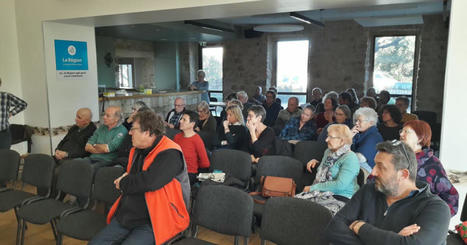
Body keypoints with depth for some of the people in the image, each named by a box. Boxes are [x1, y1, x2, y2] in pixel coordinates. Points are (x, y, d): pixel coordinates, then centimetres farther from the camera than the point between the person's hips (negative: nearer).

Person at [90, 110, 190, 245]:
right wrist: (126, 180, 2)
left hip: (154, 222, -8)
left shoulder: (170, 154, -16)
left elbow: (149, 182, -28)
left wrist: (123, 183, -8)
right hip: (127, 216, 8)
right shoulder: (137, 150, 13)